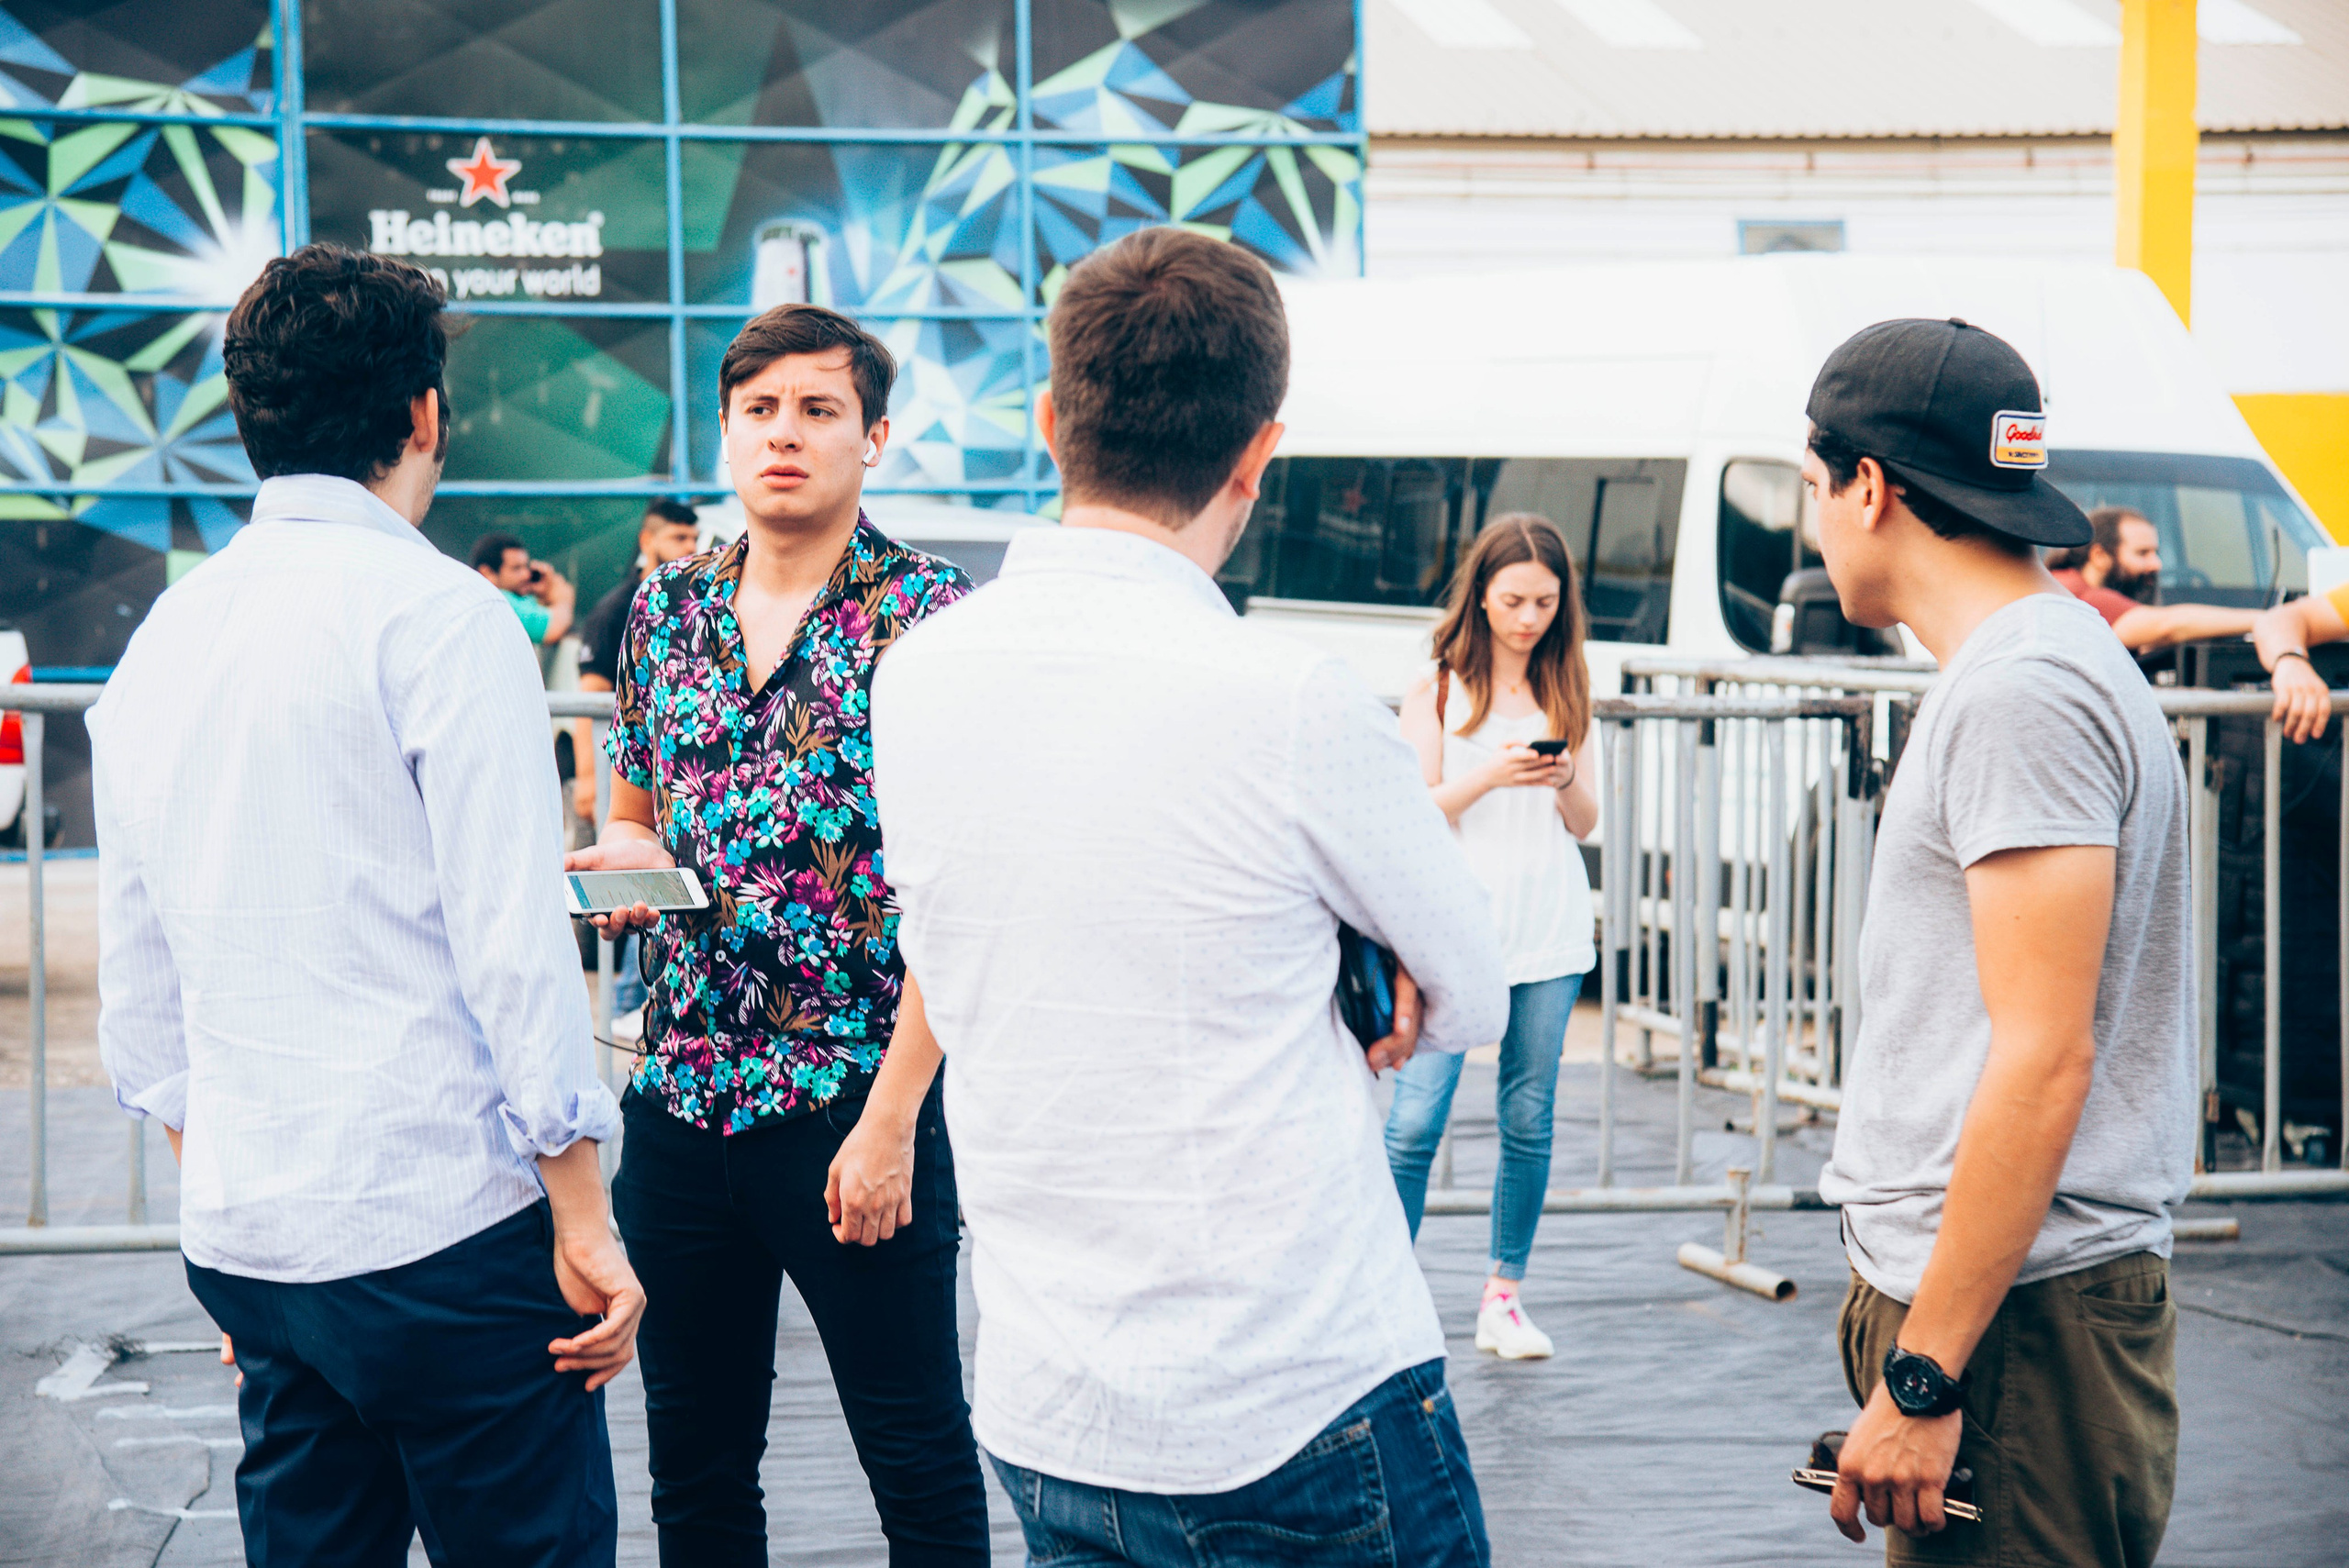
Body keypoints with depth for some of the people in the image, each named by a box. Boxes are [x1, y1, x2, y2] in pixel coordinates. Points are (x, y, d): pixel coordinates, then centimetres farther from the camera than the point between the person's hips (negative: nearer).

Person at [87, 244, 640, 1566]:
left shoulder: (159, 639, 11)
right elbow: (514, 944, -14)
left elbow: (139, 989, 16)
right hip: (446, 1222, -7)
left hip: (245, 1243, 7)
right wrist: (584, 1220, -9)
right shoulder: (440, 615, -10)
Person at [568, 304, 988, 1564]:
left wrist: (891, 1120, -16)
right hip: (679, 1100, 5)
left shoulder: (925, 613, -7)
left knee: (921, 1462, 4)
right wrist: (626, 861, -4)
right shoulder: (666, 607, 9)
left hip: (856, 1098, -5)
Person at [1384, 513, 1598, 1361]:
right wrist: (1489, 775, -18)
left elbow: (1586, 821, 11)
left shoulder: (1566, 689, 12)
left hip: (1549, 933, 3)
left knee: (1529, 1118, 5)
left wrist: (1563, 780, -10)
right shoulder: (1437, 691, 3)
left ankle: (1503, 1295, 15)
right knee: (1417, 1117, -9)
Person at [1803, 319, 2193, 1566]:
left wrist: (1922, 1373, -22)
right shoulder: (2012, 664, 18)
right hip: (1967, 1280, 10)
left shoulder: (2022, 690, -15)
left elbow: (2044, 1058, -22)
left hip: (2013, 1320, -10)